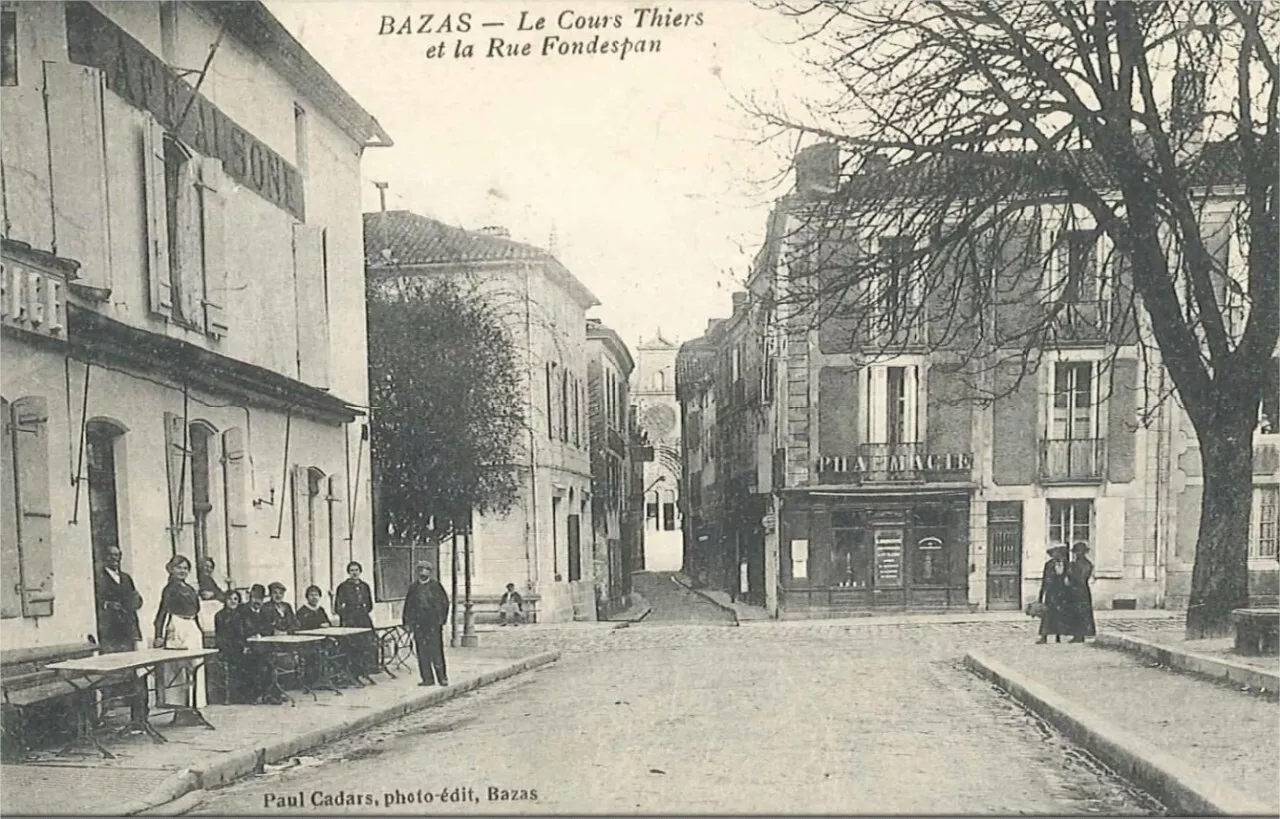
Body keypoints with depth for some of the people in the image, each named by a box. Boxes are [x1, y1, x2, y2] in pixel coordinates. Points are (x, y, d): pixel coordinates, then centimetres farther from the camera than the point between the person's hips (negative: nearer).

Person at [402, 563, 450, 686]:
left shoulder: (436, 585, 4)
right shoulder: (413, 587, 12)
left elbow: (445, 602, 4)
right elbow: (408, 605, 13)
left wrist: (441, 619, -3)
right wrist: (407, 623, 7)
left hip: (433, 623, -3)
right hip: (418, 623, 3)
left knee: (436, 650, -5)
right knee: (422, 652, 1)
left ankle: (442, 677, 1)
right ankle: (427, 678, 7)